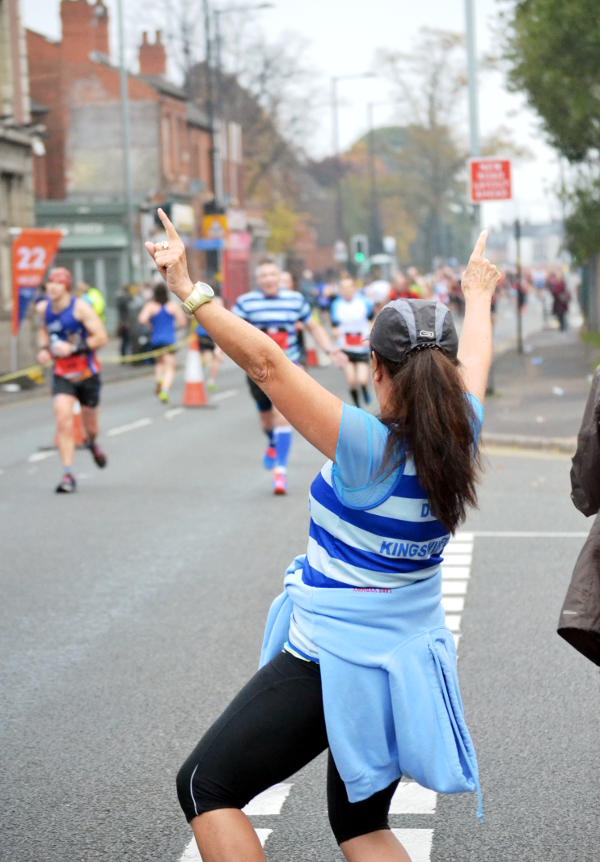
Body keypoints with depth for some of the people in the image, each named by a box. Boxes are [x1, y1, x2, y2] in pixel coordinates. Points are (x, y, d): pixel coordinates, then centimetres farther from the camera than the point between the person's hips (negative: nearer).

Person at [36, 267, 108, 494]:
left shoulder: (80, 308, -16)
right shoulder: (43, 308, 0)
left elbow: (101, 337, -19)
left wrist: (72, 348, -26)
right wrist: (43, 349, 2)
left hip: (87, 374, -2)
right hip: (62, 375, 2)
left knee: (90, 425, 12)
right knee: (63, 421, -17)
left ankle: (92, 443, 51)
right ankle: (68, 475, -15)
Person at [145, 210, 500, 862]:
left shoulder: (368, 448, -23)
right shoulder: (461, 436, -6)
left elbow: (266, 362, -27)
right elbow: (473, 361, 16)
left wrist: (189, 290, -23)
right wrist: (478, 296, 35)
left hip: (332, 661, -7)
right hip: (411, 665, 7)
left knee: (205, 787, 4)